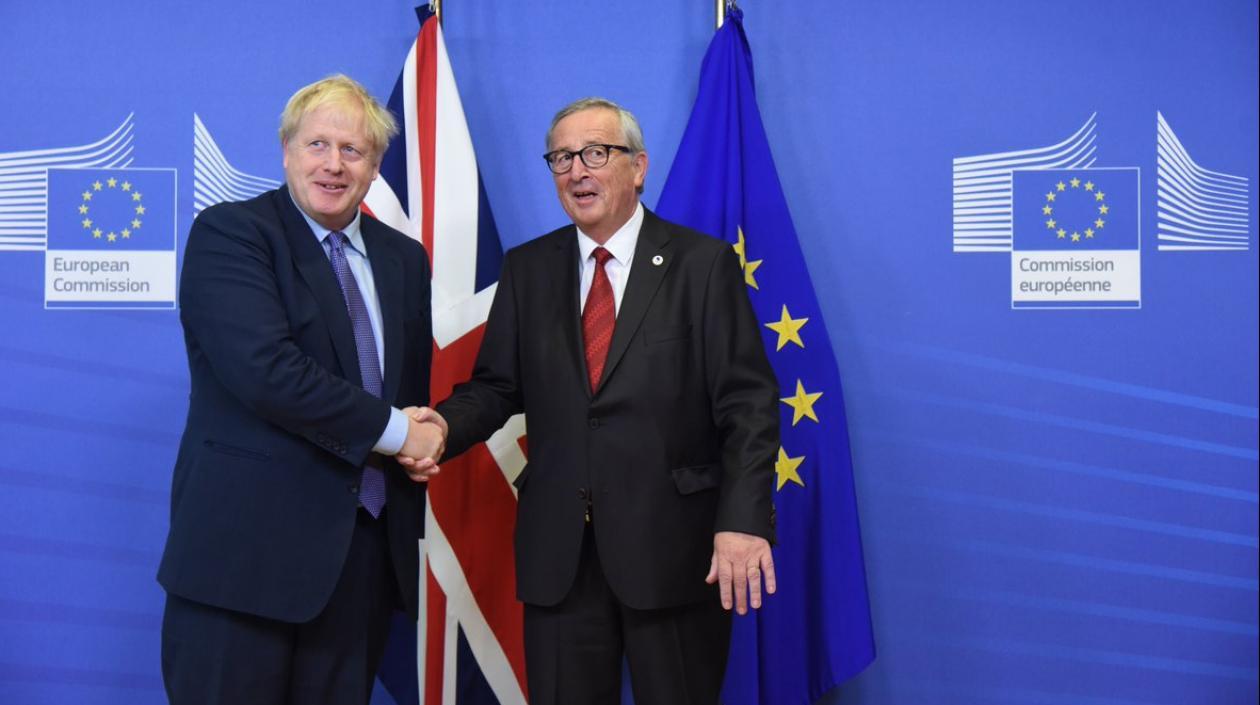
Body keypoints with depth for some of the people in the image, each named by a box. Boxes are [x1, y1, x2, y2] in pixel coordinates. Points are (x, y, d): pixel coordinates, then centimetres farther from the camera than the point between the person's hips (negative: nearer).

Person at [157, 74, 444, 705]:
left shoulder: (404, 258, 14)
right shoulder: (228, 232, -6)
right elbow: (268, 371, -19)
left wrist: (424, 438, -1)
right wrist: (393, 432, -12)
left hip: (368, 552, 6)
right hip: (248, 544, -5)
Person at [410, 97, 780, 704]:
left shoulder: (703, 263, -2)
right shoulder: (527, 268, 9)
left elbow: (748, 404, -7)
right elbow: (496, 385, 9)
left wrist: (743, 520, -19)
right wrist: (444, 425, -13)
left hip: (673, 546, -3)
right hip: (558, 550, 3)